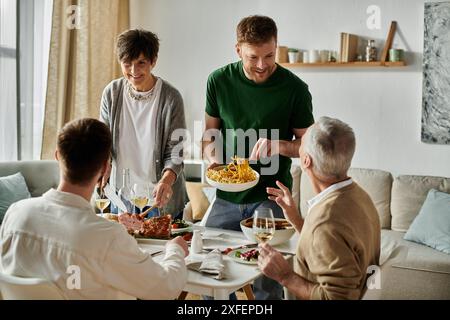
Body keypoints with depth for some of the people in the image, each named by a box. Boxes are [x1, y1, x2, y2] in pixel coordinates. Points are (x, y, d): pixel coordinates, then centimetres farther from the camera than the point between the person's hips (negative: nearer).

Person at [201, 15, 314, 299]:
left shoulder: (294, 88, -9)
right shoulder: (219, 81, -2)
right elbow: (210, 134, 9)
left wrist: (279, 146, -20)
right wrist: (214, 160, -12)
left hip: (271, 197, -3)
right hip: (227, 197, 3)